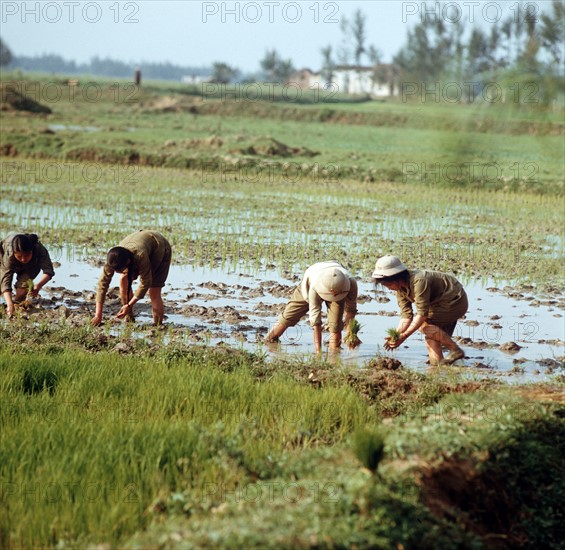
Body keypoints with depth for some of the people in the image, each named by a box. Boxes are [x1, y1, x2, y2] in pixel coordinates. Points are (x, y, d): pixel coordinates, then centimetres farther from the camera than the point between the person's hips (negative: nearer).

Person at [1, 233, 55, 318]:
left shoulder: (39, 250, -42)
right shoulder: (8, 257, -44)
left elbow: (48, 271, -44)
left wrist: (38, 285, -65)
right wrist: (10, 304, -62)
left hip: (32, 265, 0)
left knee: (23, 283, -24)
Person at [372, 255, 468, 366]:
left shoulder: (419, 281, -32)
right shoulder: (400, 287, -3)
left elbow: (422, 314, -34)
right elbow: (406, 314, -5)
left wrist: (404, 336, -35)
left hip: (456, 301, -10)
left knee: (424, 324, -20)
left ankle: (456, 350, -14)